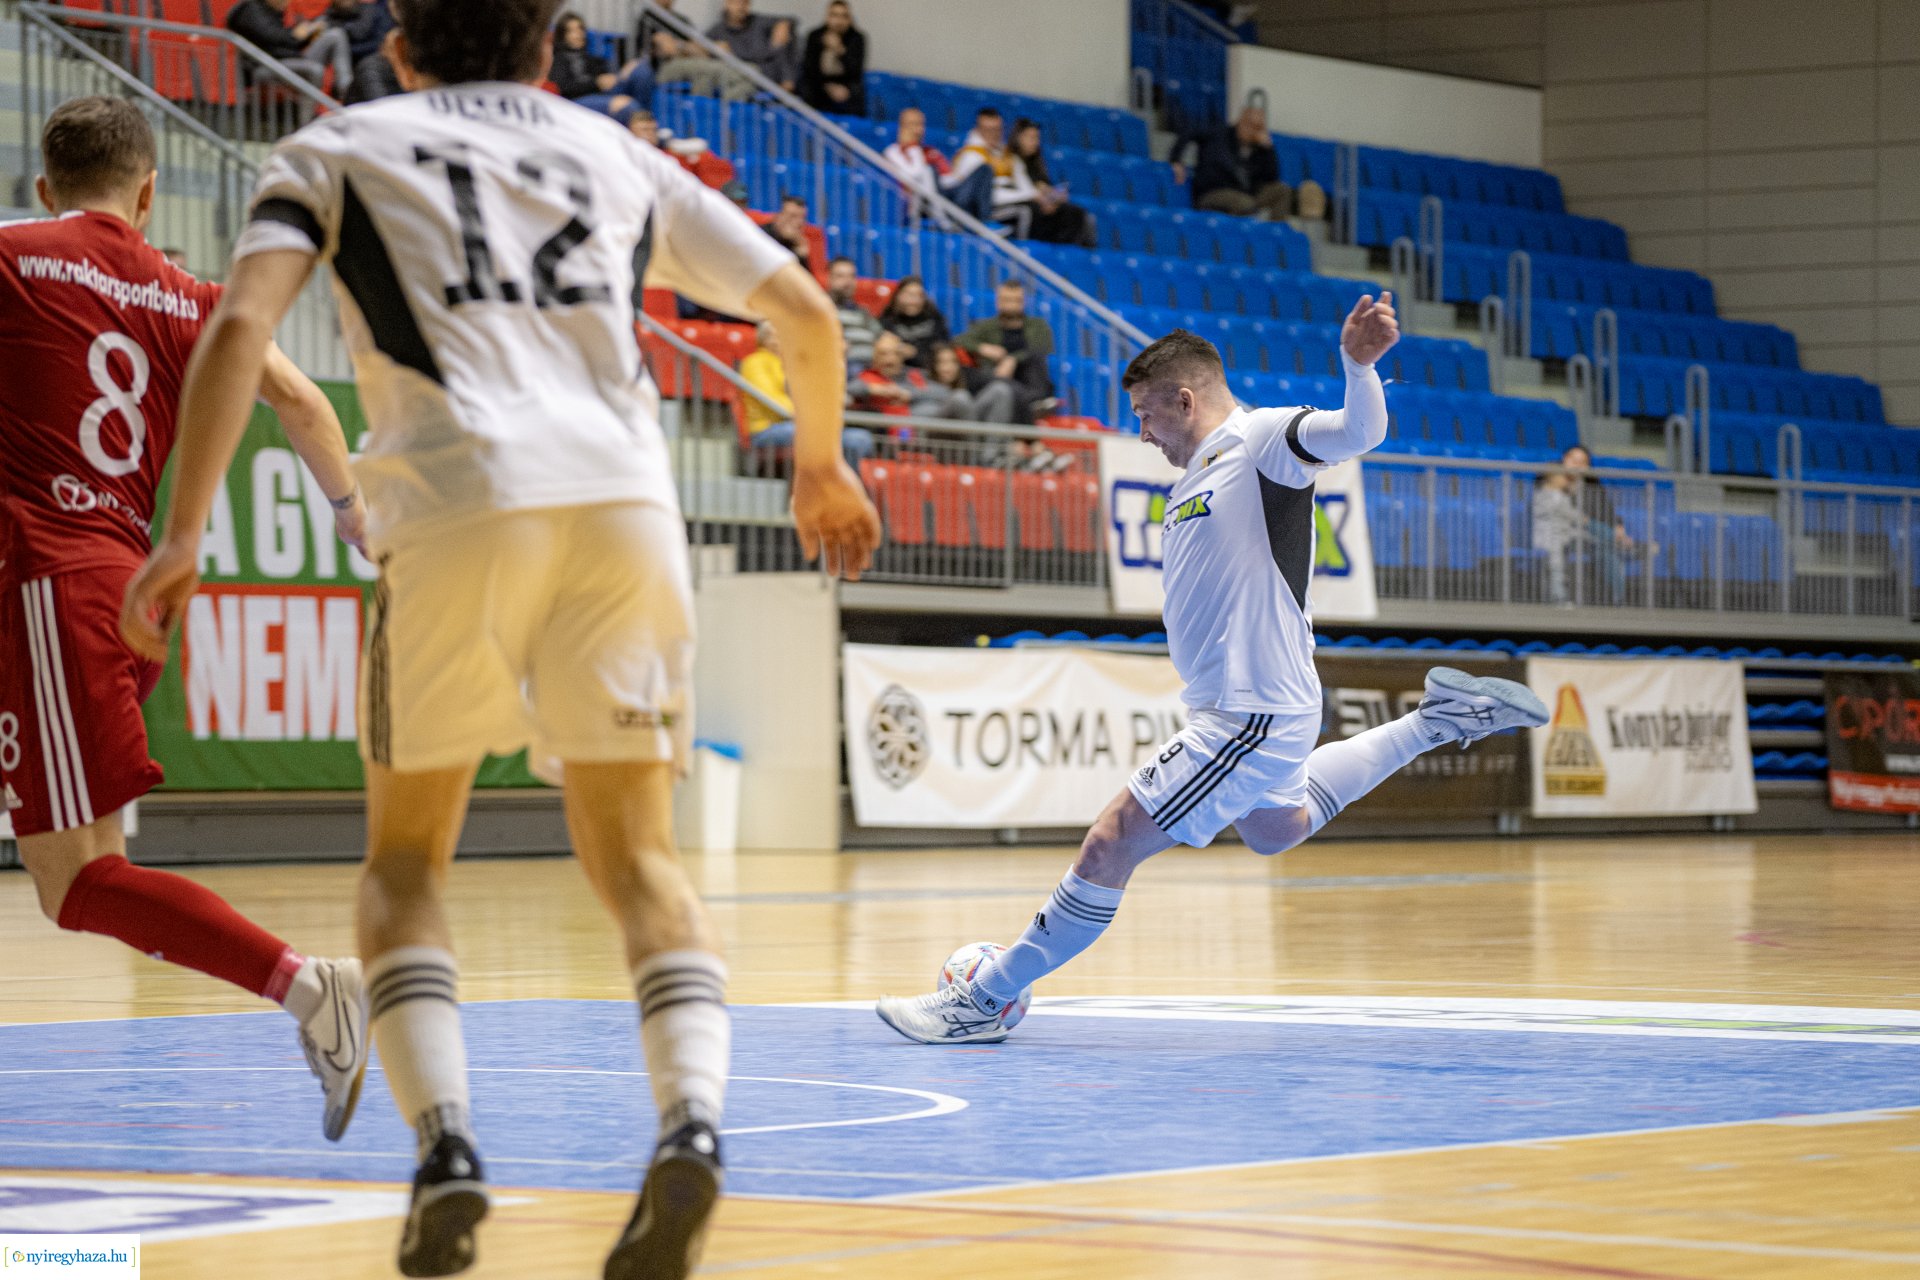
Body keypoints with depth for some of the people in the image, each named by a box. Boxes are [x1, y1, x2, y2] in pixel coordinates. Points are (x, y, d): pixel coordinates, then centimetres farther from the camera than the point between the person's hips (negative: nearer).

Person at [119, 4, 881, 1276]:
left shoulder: (336, 148, 19)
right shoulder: (614, 150, 27)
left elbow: (242, 327, 2)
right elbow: (805, 311, 24)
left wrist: (183, 537, -1)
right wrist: (821, 465, 41)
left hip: (459, 502, -2)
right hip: (626, 501, 2)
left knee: (407, 856, 13)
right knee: (636, 852, 10)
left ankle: (446, 1144, -9)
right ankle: (694, 1115, -17)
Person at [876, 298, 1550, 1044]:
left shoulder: (1262, 438, -13)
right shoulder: (1195, 473, 16)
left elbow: (1358, 433, -31)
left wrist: (1357, 365, -49)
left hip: (1253, 714, -11)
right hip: (1225, 705, 11)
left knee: (1111, 845, -11)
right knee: (1273, 829, 35)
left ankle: (986, 1001, -4)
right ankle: (1438, 722, 37)